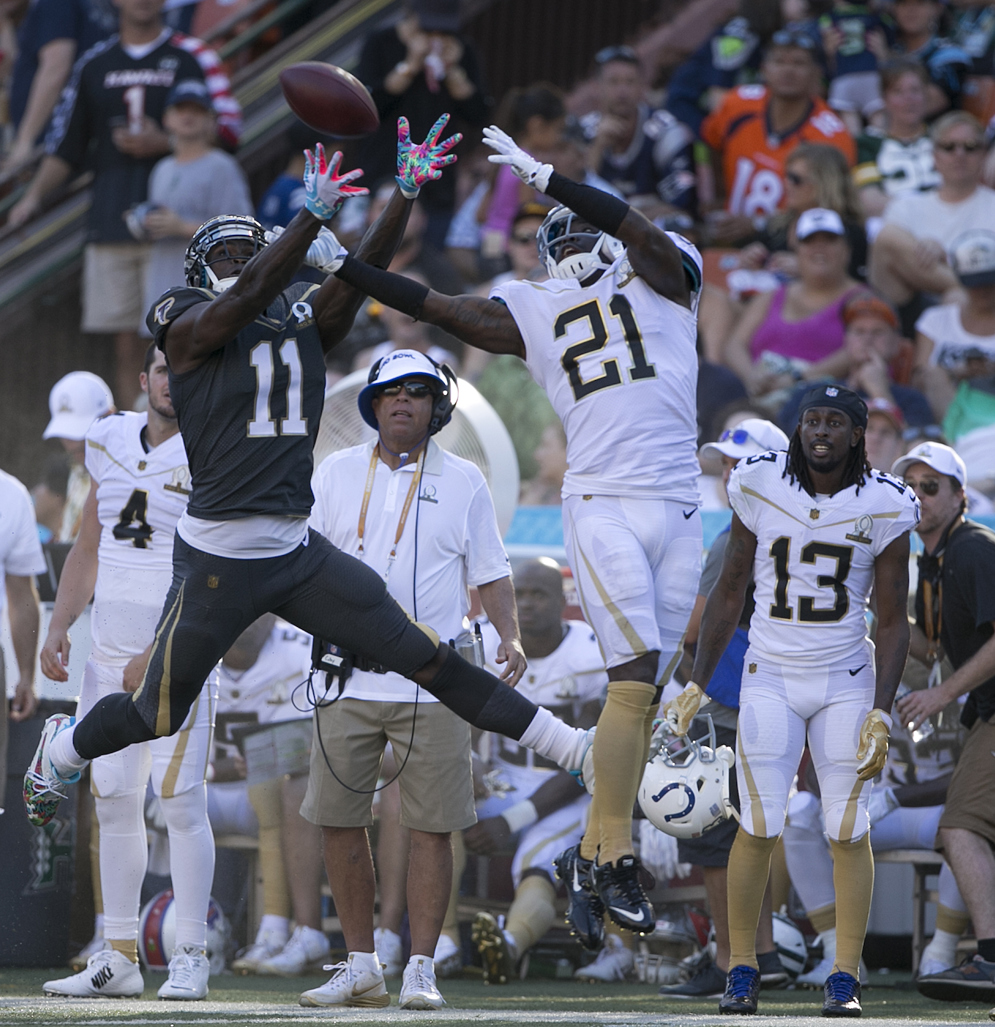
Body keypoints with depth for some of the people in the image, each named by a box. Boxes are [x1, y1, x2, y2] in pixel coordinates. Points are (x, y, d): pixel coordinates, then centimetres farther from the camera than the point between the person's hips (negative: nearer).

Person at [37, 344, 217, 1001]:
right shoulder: (112, 443, 12)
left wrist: (161, 653, -18)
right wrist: (59, 627, 7)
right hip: (110, 655, 6)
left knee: (181, 799, -9)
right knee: (114, 799, 6)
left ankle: (191, 957, -4)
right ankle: (118, 958, 11)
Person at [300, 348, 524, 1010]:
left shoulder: (464, 482, 5)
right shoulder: (336, 473, 10)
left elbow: (490, 572, 7)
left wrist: (510, 635, -9)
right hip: (348, 679, 2)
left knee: (432, 825, -4)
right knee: (339, 821, 2)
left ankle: (421, 969, 2)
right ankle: (361, 966, 12)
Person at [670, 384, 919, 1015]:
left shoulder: (883, 507, -8)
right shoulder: (760, 488, -5)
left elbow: (893, 620, -3)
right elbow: (729, 594, 5)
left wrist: (880, 715, -10)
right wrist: (696, 686, 4)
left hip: (846, 682, 0)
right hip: (770, 679, 0)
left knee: (848, 831, -2)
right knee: (759, 827, -5)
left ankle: (845, 977, 4)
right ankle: (742, 969, 6)